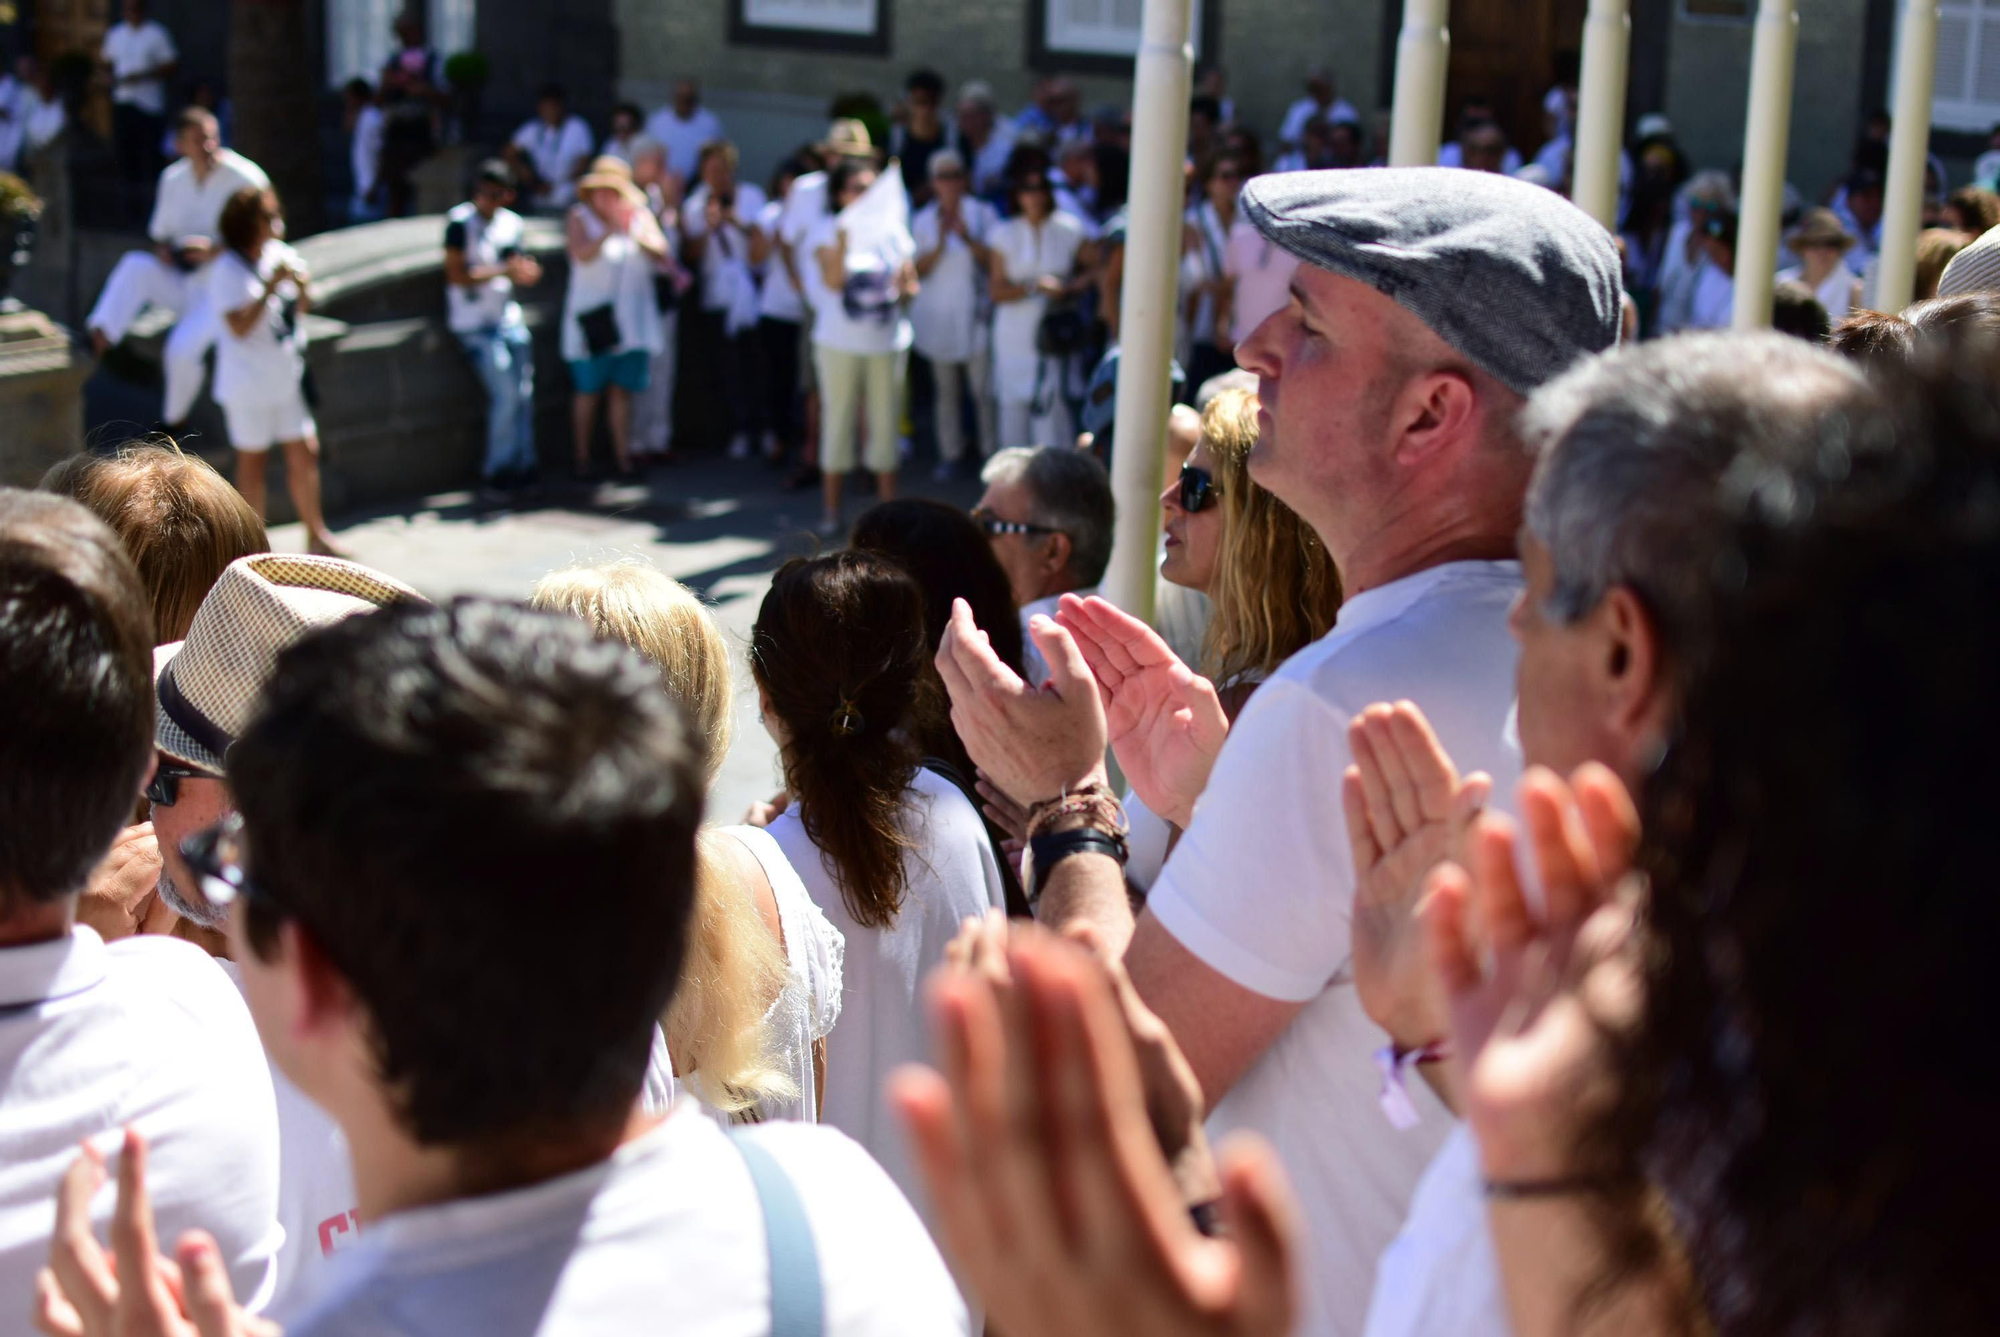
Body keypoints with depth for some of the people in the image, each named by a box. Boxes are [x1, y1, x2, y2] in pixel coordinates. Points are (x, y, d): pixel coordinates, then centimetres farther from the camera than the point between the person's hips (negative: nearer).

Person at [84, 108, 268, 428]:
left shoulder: (245, 179, -12)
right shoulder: (173, 179, 5)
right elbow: (160, 232, 17)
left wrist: (216, 250, -25)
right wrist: (162, 249, -8)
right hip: (183, 282, 6)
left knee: (182, 348, -27)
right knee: (135, 265, -24)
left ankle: (173, 422, -2)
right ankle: (97, 342, -36)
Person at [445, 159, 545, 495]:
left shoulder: (511, 222, 11)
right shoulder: (460, 222, -9)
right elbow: (457, 276, -15)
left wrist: (525, 272, -6)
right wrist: (504, 271, -21)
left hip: (507, 317, 6)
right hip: (474, 324, -6)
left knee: (523, 392, 2)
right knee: (505, 392, -13)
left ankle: (522, 464, 12)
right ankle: (497, 470, -2)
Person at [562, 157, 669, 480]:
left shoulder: (639, 215, 11)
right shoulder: (580, 217, 2)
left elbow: (661, 253, -1)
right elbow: (581, 253, -15)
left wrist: (636, 236, -19)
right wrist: (608, 231, -28)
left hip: (631, 317, 3)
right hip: (592, 317, -3)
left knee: (622, 390, 1)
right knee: (588, 391, -3)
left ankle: (623, 458, 3)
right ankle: (582, 459, 3)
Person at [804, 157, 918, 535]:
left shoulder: (892, 228, 7)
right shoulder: (827, 230, -2)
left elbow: (910, 285, 11)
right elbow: (832, 281, -15)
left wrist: (906, 286, -11)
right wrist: (843, 237, -25)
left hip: (888, 341, 3)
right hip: (840, 343, -3)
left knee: (885, 422, 6)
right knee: (838, 419, 2)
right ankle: (831, 510, 10)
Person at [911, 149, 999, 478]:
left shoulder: (982, 213, 2)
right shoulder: (923, 220, 7)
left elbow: (993, 262, -4)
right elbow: (918, 269, 1)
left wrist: (967, 239, -18)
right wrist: (939, 245, -15)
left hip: (973, 312, -2)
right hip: (937, 314, 2)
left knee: (982, 389, -7)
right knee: (947, 390, 6)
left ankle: (991, 452, 2)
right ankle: (950, 453, 13)